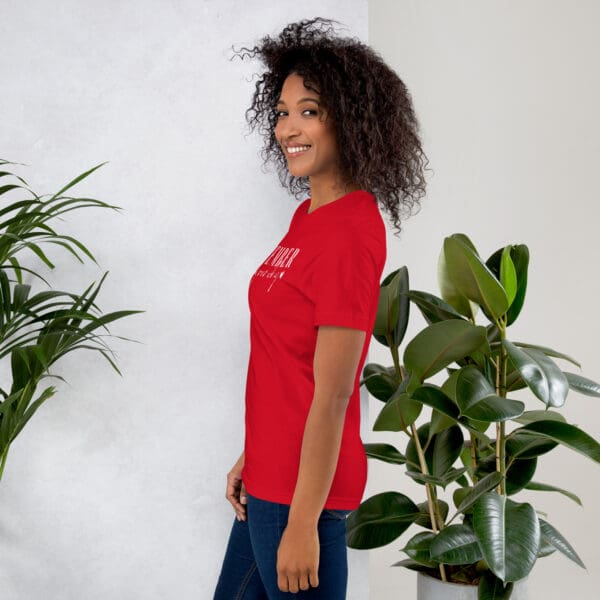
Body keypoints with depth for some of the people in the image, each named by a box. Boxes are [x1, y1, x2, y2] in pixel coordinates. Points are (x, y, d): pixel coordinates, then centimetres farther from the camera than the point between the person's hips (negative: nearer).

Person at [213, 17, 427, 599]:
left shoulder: (350, 234, -20)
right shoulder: (311, 214, 7)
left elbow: (331, 397, -21)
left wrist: (303, 523, -18)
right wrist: (251, 459, 15)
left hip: (303, 485, -9)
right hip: (270, 475, 9)